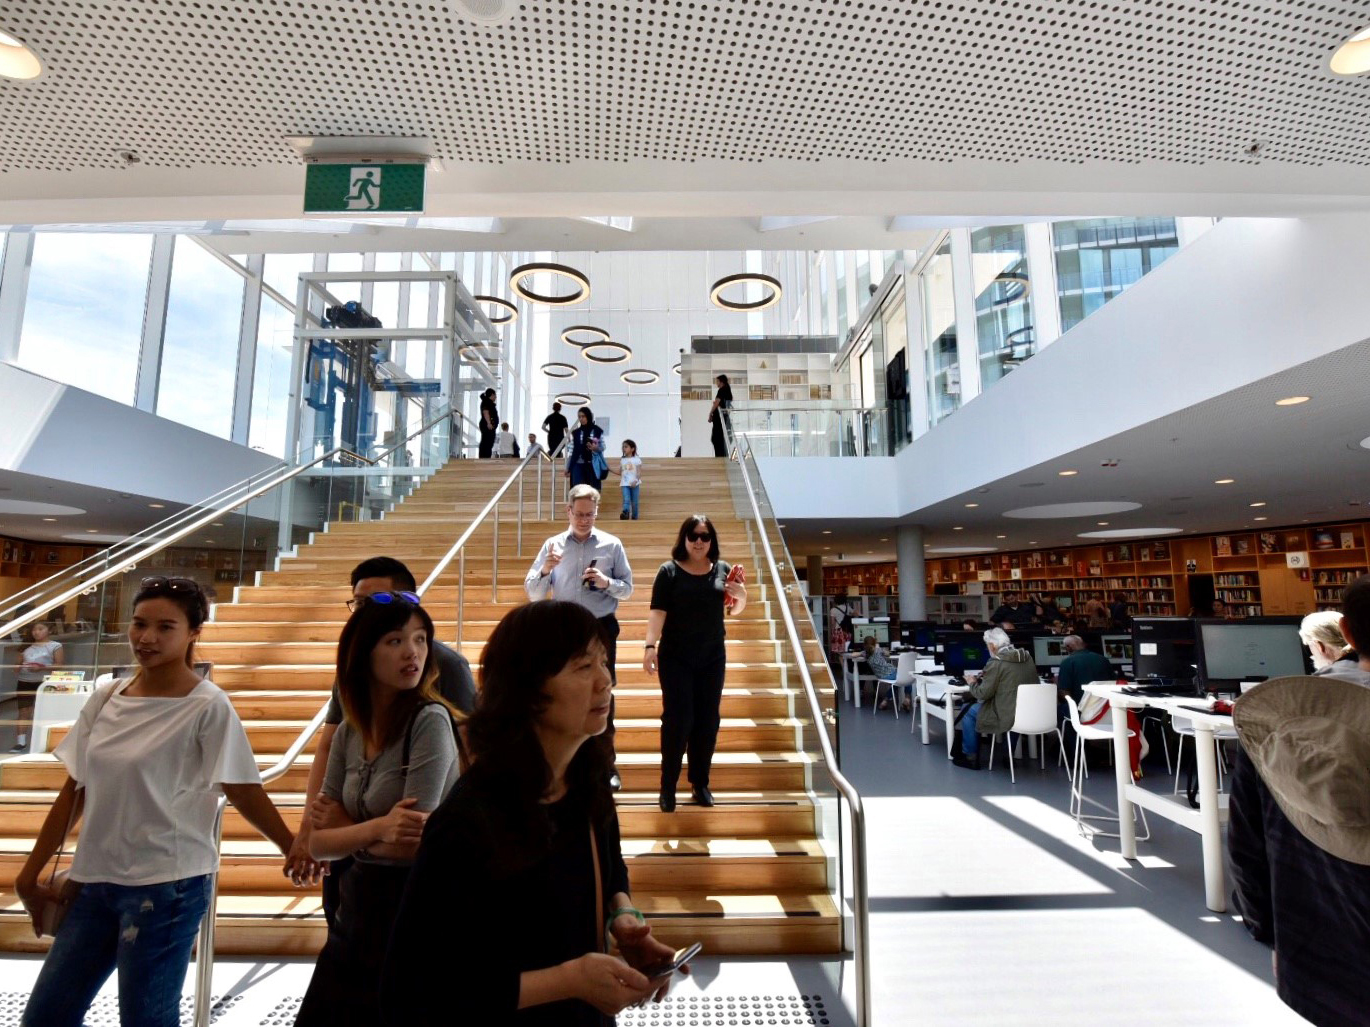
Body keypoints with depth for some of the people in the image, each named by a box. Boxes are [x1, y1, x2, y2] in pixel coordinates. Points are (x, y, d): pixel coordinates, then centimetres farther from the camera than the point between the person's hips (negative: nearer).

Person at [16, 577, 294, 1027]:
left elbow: (245, 792, -10)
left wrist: (295, 850, -10)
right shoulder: (106, 698, 3)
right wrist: (29, 875, 14)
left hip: (167, 885, -6)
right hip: (95, 879, 6)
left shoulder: (208, 707, -15)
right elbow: (75, 791, 12)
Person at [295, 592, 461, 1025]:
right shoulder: (349, 732, 0)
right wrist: (376, 829, -19)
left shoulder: (430, 720, -20)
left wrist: (346, 827, -6)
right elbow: (318, 843, 0)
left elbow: (415, 842, -22)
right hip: (356, 911, 6)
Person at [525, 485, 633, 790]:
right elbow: (533, 593, 0)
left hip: (601, 628, -1)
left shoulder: (612, 545, 0)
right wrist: (545, 569, -19)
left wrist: (607, 582, -16)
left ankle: (607, 767, 17)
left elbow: (627, 588, 4)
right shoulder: (553, 545, 1)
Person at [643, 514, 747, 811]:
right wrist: (650, 645, -23)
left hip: (713, 657, 3)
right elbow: (657, 611, -12)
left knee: (707, 720, 9)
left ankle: (700, 782, 24)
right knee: (677, 719, -3)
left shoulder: (723, 569, 4)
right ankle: (668, 786, 12)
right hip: (675, 657, -3)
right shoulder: (669, 570, -5)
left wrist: (741, 595, -7)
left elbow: (734, 611, 14)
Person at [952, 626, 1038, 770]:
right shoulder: (1027, 657, 5)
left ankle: (970, 757, 19)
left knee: (969, 711, 12)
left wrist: (973, 683, 7)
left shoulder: (996, 663, -17)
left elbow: (983, 694, -13)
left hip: (1008, 717, -7)